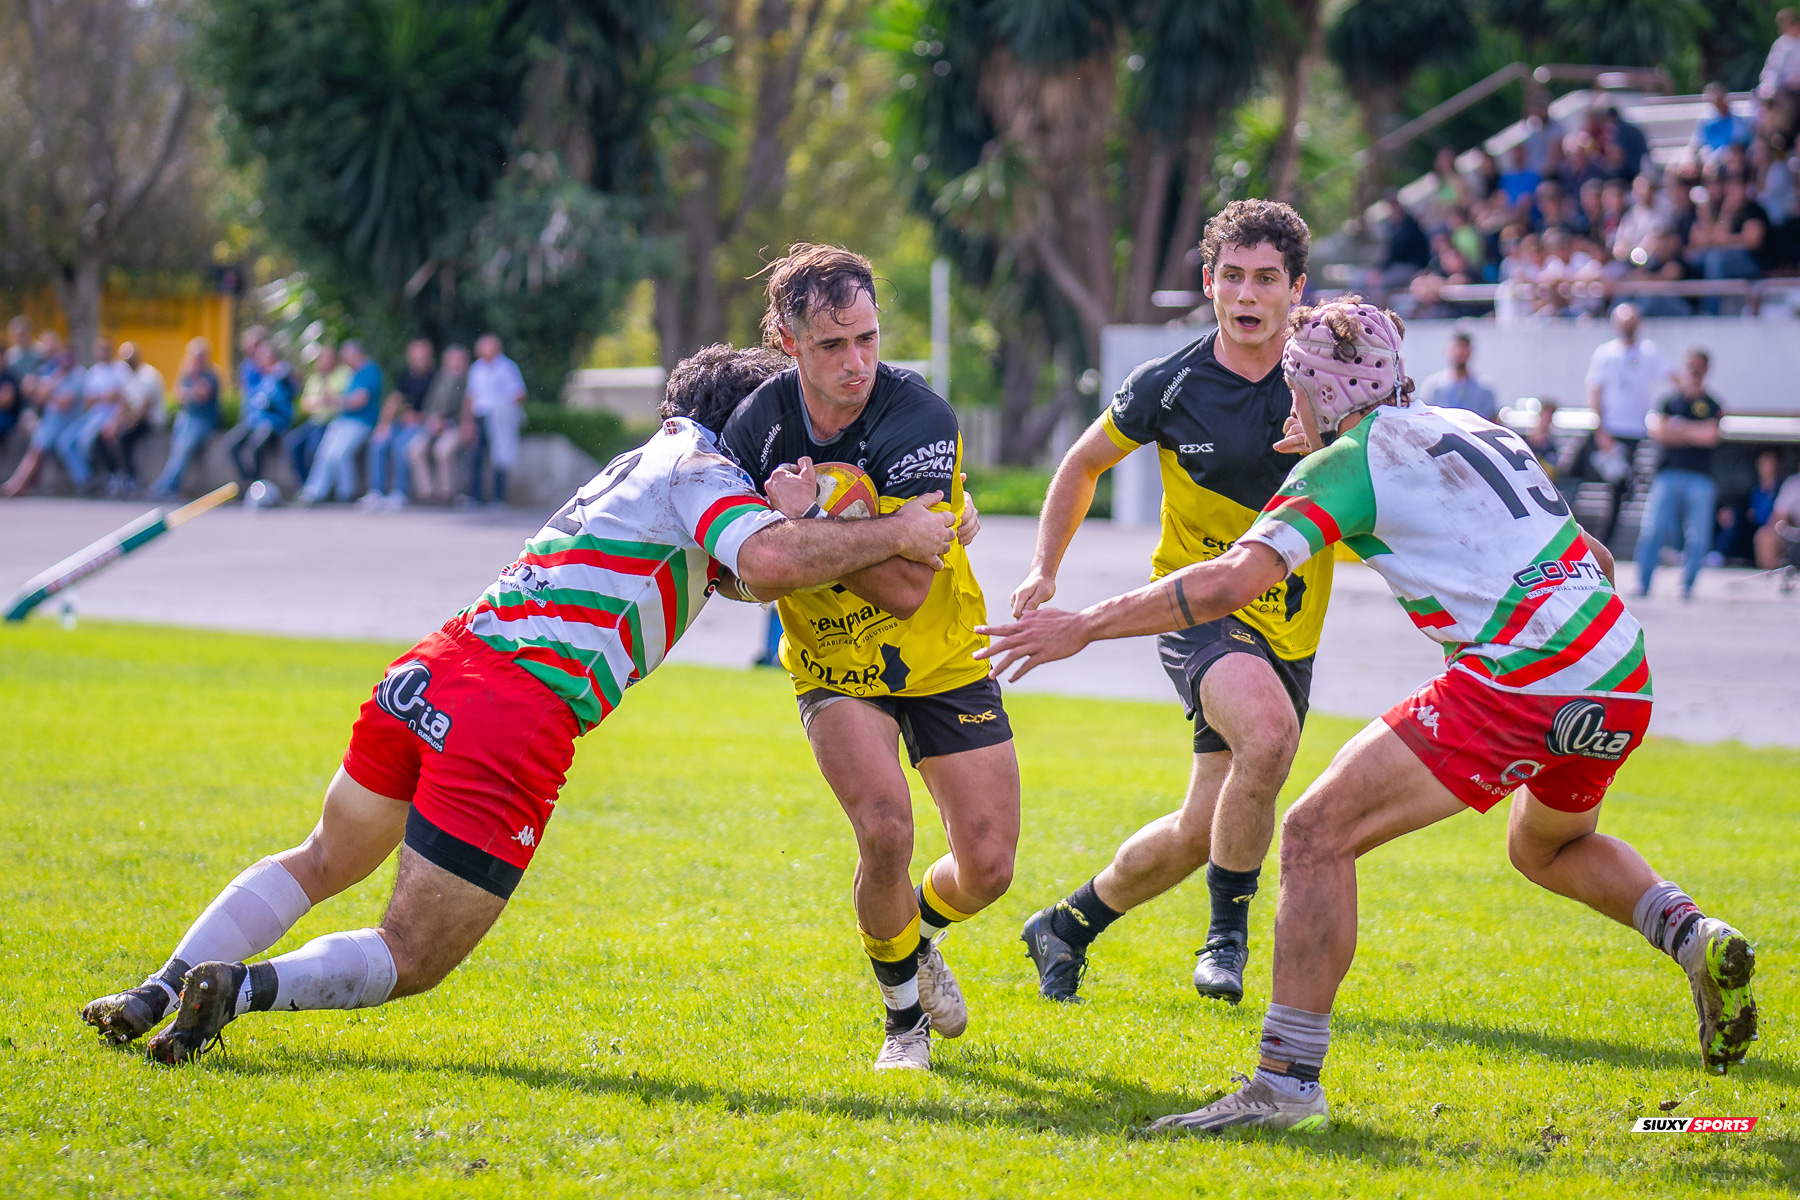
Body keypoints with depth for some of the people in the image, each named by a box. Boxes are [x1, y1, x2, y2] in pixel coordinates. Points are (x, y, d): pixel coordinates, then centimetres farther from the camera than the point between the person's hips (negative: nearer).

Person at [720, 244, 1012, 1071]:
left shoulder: (922, 420, -23)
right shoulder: (758, 423, -13)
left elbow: (908, 586, -28)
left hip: (943, 661, 0)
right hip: (836, 669, 0)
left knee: (988, 866, -4)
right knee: (885, 832, -23)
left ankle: (920, 926, 35)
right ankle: (904, 1015, 3)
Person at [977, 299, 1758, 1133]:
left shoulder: (1348, 463, -1)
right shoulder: (1474, 429, 22)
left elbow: (1231, 581, -12)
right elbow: (1592, 557, 31)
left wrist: (1084, 625, -7)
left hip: (1518, 686, -8)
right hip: (1621, 685, 8)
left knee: (1317, 834, -4)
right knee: (1546, 849, 36)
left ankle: (1286, 1081, -8)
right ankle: (1691, 935, 13)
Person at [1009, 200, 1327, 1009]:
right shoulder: (1166, 387, -6)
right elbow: (1085, 462, 11)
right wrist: (1044, 567, 4)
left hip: (1289, 626, 3)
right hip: (1198, 610, -3)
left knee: (1204, 828, 8)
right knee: (1268, 731, -34)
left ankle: (1068, 927, 33)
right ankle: (1228, 932, -16)